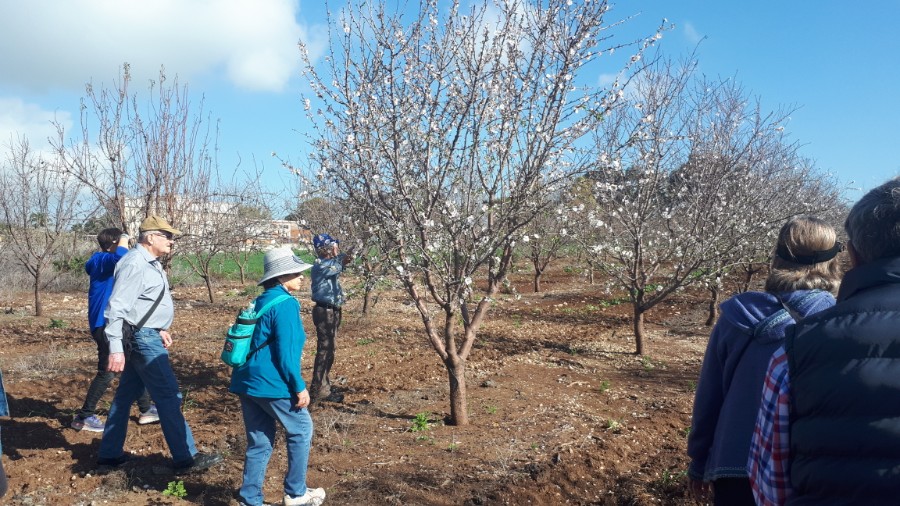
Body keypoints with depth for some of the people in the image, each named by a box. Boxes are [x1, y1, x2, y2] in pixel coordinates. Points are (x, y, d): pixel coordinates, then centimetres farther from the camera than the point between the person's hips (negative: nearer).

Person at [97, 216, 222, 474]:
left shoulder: (149, 262, 12)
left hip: (147, 336, 10)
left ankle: (110, 453, 26)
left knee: (126, 394, 16)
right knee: (168, 395, -7)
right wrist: (116, 348, -26)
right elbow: (117, 307, -23)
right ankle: (186, 458, -3)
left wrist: (160, 328, 23)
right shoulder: (135, 264, -18)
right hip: (141, 338, -10)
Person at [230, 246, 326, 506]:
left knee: (259, 442, 14)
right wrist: (299, 387, -13)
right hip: (271, 383, -8)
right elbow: (286, 352, -19)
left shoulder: (261, 302, 13)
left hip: (247, 381, 8)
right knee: (301, 430, 10)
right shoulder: (285, 304, -15)